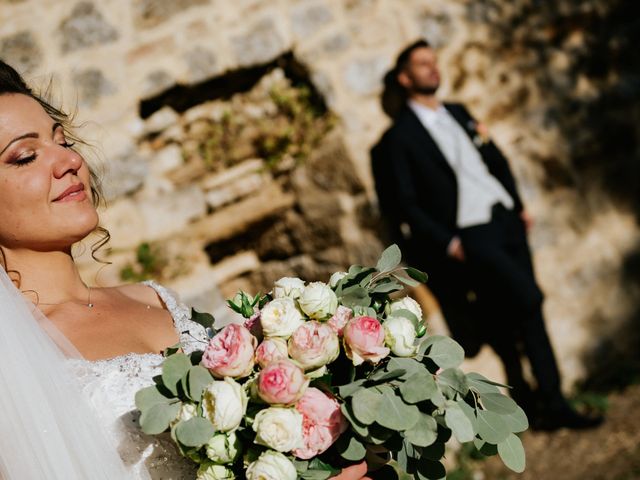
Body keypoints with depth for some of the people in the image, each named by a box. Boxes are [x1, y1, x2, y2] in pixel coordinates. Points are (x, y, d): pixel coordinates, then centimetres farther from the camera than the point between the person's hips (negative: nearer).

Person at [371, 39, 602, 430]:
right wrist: (447, 243, -10)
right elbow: (405, 203, -6)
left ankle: (550, 404, 15)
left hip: (508, 222, 6)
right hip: (471, 235, -6)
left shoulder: (459, 114, 16)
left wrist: (519, 205, 11)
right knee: (528, 299, -18)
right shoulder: (400, 137, -3)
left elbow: (498, 163, 23)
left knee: (524, 312, 7)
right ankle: (549, 403, -7)